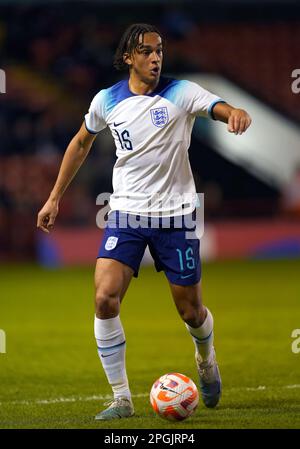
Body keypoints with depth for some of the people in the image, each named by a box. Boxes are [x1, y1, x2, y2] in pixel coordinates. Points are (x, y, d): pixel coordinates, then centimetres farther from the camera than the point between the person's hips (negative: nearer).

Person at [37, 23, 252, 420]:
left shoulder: (181, 93, -8)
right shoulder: (107, 101, 1)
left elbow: (220, 108, -25)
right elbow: (81, 143, 17)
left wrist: (235, 114, -50)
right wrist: (55, 197, 17)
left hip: (176, 214, -1)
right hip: (126, 212, 1)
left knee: (191, 311, 7)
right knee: (105, 298, -17)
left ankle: (206, 359, 44)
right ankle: (121, 399, -6)